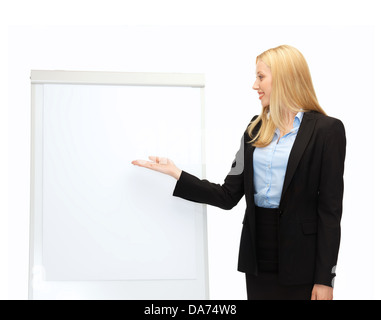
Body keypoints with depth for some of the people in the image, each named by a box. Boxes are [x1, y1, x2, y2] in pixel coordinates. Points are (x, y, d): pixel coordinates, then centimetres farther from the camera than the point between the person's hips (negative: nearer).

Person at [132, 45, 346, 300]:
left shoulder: (327, 129, -6)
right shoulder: (256, 129, 10)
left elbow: (330, 207, -9)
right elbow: (229, 195, 7)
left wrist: (324, 279, -11)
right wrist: (175, 173, -1)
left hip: (300, 258, -5)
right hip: (258, 256, 5)